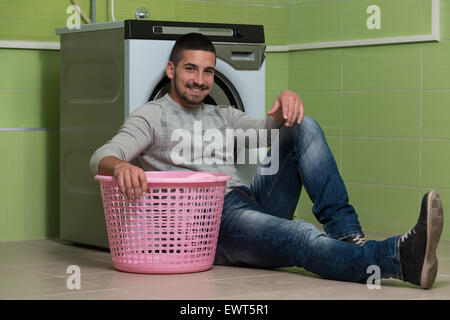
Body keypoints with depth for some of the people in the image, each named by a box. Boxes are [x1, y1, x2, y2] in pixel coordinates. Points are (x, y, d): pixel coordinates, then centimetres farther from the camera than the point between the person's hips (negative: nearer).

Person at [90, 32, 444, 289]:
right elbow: (102, 157, -7)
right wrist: (120, 166, -34)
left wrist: (287, 101, -13)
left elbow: (268, 131, 12)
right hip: (210, 219, -7)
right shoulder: (153, 115, 8)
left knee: (305, 127, -8)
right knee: (301, 238, -35)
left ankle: (348, 235, -22)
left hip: (252, 199, 7)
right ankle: (401, 257, -58)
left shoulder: (222, 116, 27)